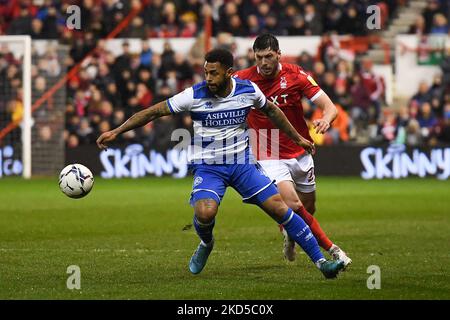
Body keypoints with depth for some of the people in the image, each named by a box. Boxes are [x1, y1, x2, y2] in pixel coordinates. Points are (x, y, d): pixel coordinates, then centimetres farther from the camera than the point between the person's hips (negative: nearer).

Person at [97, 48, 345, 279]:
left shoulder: (248, 90, -7)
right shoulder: (194, 95, -15)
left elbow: (271, 111, 14)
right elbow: (153, 112, -9)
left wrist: (297, 138, 22)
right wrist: (115, 132, -13)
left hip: (242, 162, 2)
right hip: (208, 165, -2)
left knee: (280, 208, -8)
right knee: (205, 213, -29)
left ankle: (320, 261, 2)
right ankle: (206, 243, 9)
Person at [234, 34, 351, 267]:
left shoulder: (296, 75, -9)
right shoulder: (243, 79, -10)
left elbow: (329, 107, -11)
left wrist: (326, 119, -34)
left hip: (300, 153, 3)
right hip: (269, 158, -3)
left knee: (308, 209, 14)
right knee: (292, 204, -23)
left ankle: (290, 234, 50)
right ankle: (331, 249, -8)